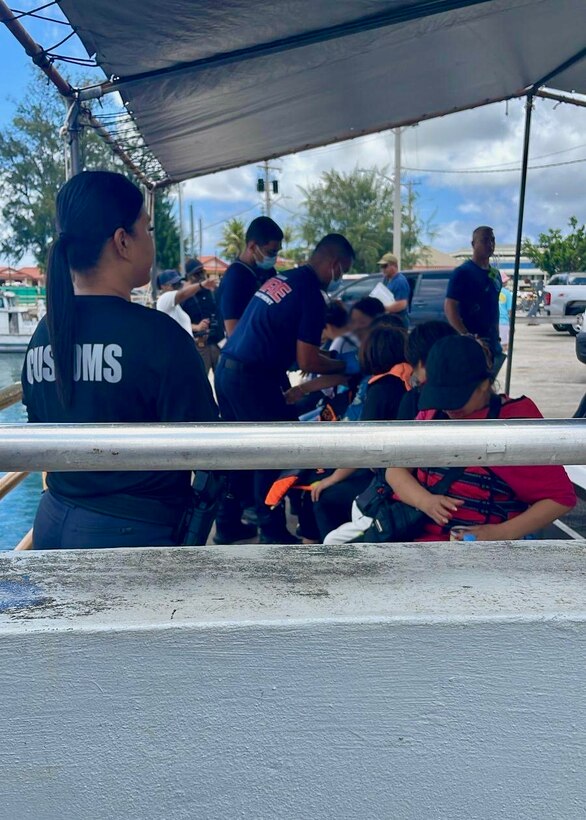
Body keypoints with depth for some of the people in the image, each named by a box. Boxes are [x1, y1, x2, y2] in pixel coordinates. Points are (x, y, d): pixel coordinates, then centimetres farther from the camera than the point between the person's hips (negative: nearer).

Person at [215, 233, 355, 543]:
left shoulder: (280, 278, 14)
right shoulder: (312, 295, -11)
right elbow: (307, 361, -12)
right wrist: (343, 365, 5)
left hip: (227, 368, 9)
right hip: (251, 377, -9)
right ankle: (273, 531, 14)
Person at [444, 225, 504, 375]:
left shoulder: (495, 274, 14)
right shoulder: (463, 272, -9)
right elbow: (449, 307, -16)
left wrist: (496, 337, 17)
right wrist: (466, 336, -23)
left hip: (491, 343, 8)